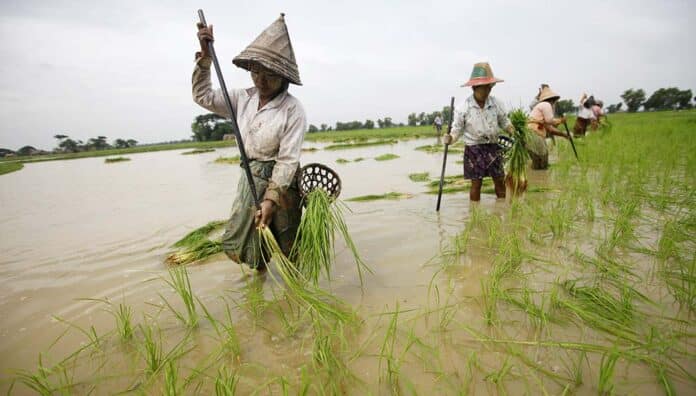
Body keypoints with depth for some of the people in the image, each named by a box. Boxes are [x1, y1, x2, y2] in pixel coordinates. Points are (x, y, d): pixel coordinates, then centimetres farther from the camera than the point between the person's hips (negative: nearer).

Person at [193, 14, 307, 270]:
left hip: (281, 182, -6)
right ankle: (260, 271, 40)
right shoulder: (243, 99, 3)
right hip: (250, 180, 6)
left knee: (285, 243, 8)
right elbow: (203, 96, 10)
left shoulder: (292, 109, -16)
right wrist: (204, 56, -1)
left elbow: (288, 160, -18)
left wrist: (271, 199, -22)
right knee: (240, 242, 13)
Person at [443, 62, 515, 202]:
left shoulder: (496, 104, -1)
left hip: (493, 148, 4)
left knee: (499, 181, 9)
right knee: (476, 184, 1)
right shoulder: (464, 107, -11)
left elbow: (504, 122, 12)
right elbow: (457, 129, -5)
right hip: (474, 149, -4)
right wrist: (450, 138, -25)